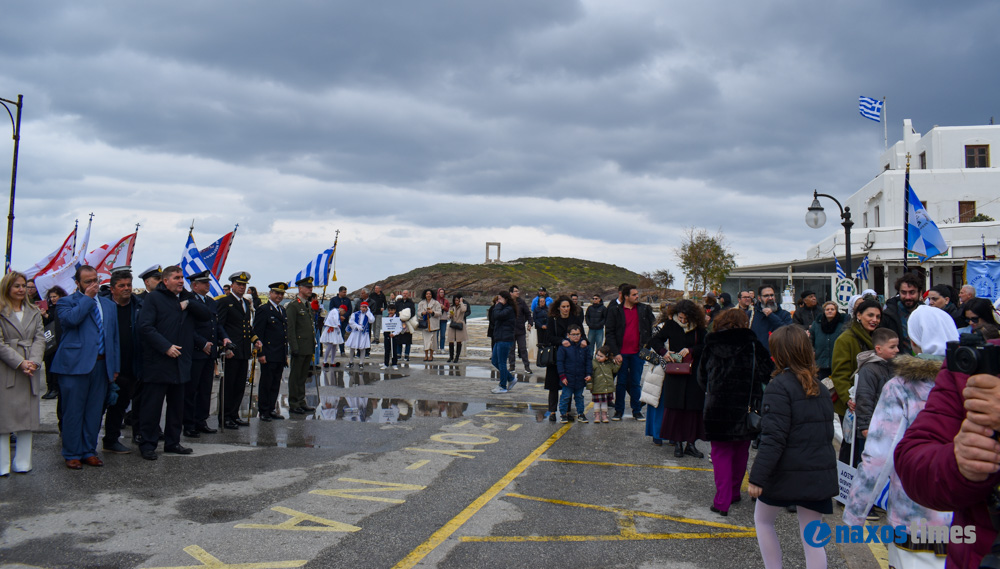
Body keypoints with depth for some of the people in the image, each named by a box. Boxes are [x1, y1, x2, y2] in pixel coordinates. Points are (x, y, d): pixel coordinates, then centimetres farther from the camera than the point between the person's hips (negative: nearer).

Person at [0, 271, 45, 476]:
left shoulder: (34, 311, 15)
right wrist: (20, 363, -16)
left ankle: (22, 463, 13)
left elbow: (40, 338, 7)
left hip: (31, 370, 5)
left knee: (27, 416, 6)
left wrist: (34, 361, -10)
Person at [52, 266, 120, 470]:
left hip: (101, 365, 5)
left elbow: (114, 337, 18)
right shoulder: (66, 302, 3)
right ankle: (72, 454, 12)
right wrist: (87, 298, -10)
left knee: (94, 412, 9)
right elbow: (70, 319, -21)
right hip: (75, 365, -4)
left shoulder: (108, 304, 17)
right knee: (73, 412, 1)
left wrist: (115, 367, 12)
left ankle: (89, 451, 19)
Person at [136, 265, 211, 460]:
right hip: (158, 362, -6)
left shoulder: (187, 298, 14)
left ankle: (172, 442, 23)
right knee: (152, 405, 0)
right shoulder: (153, 298, -4)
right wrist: (166, 347, -19)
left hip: (181, 362, 6)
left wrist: (189, 304, -9)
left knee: (177, 405, 13)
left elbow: (207, 315, 6)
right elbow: (145, 326, -13)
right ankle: (148, 444, 10)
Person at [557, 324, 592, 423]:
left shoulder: (584, 346, 2)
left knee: (579, 396, 15)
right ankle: (564, 414, 17)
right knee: (566, 396, 3)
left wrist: (589, 374, 0)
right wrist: (562, 376, -11)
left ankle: (580, 413, 25)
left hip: (580, 378, 3)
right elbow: (559, 362, -7)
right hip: (568, 378, -3)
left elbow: (588, 361, 8)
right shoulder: (563, 347, -8)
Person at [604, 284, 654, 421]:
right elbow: (609, 333, -4)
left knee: (636, 383, 8)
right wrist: (615, 353, -10)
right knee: (621, 382, 6)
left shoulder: (644, 309, 4)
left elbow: (649, 330, 12)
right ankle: (618, 410, 17)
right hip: (621, 353, -2)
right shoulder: (615, 310, -3)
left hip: (637, 353, 2)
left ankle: (637, 411, 18)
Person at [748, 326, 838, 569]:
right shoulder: (820, 388, 9)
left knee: (762, 520, 18)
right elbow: (827, 433, 17)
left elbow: (773, 438, -20)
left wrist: (757, 477, -17)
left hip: (787, 473, -6)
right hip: (819, 474, 6)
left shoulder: (780, 386, -15)